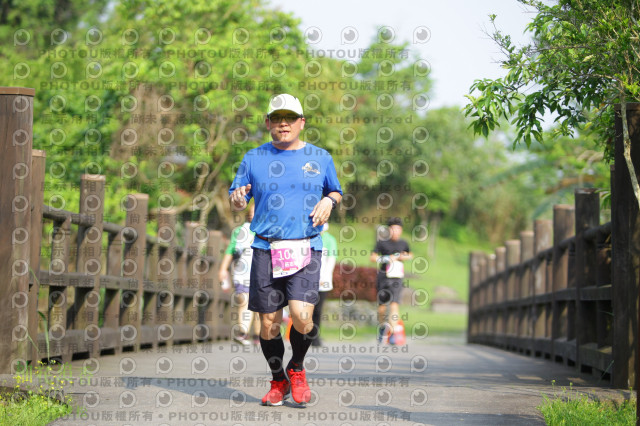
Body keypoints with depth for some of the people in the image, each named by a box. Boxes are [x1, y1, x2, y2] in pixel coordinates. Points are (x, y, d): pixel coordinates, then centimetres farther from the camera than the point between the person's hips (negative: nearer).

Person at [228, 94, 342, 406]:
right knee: (268, 324, 1)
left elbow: (336, 191, 22)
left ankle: (297, 369, 12)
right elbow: (235, 202, 12)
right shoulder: (254, 158, 9)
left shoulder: (320, 157, 10)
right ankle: (278, 381, 23)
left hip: (306, 249, -1)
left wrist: (329, 200, 0)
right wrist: (237, 199, -11)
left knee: (301, 317, -17)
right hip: (266, 248, 1)